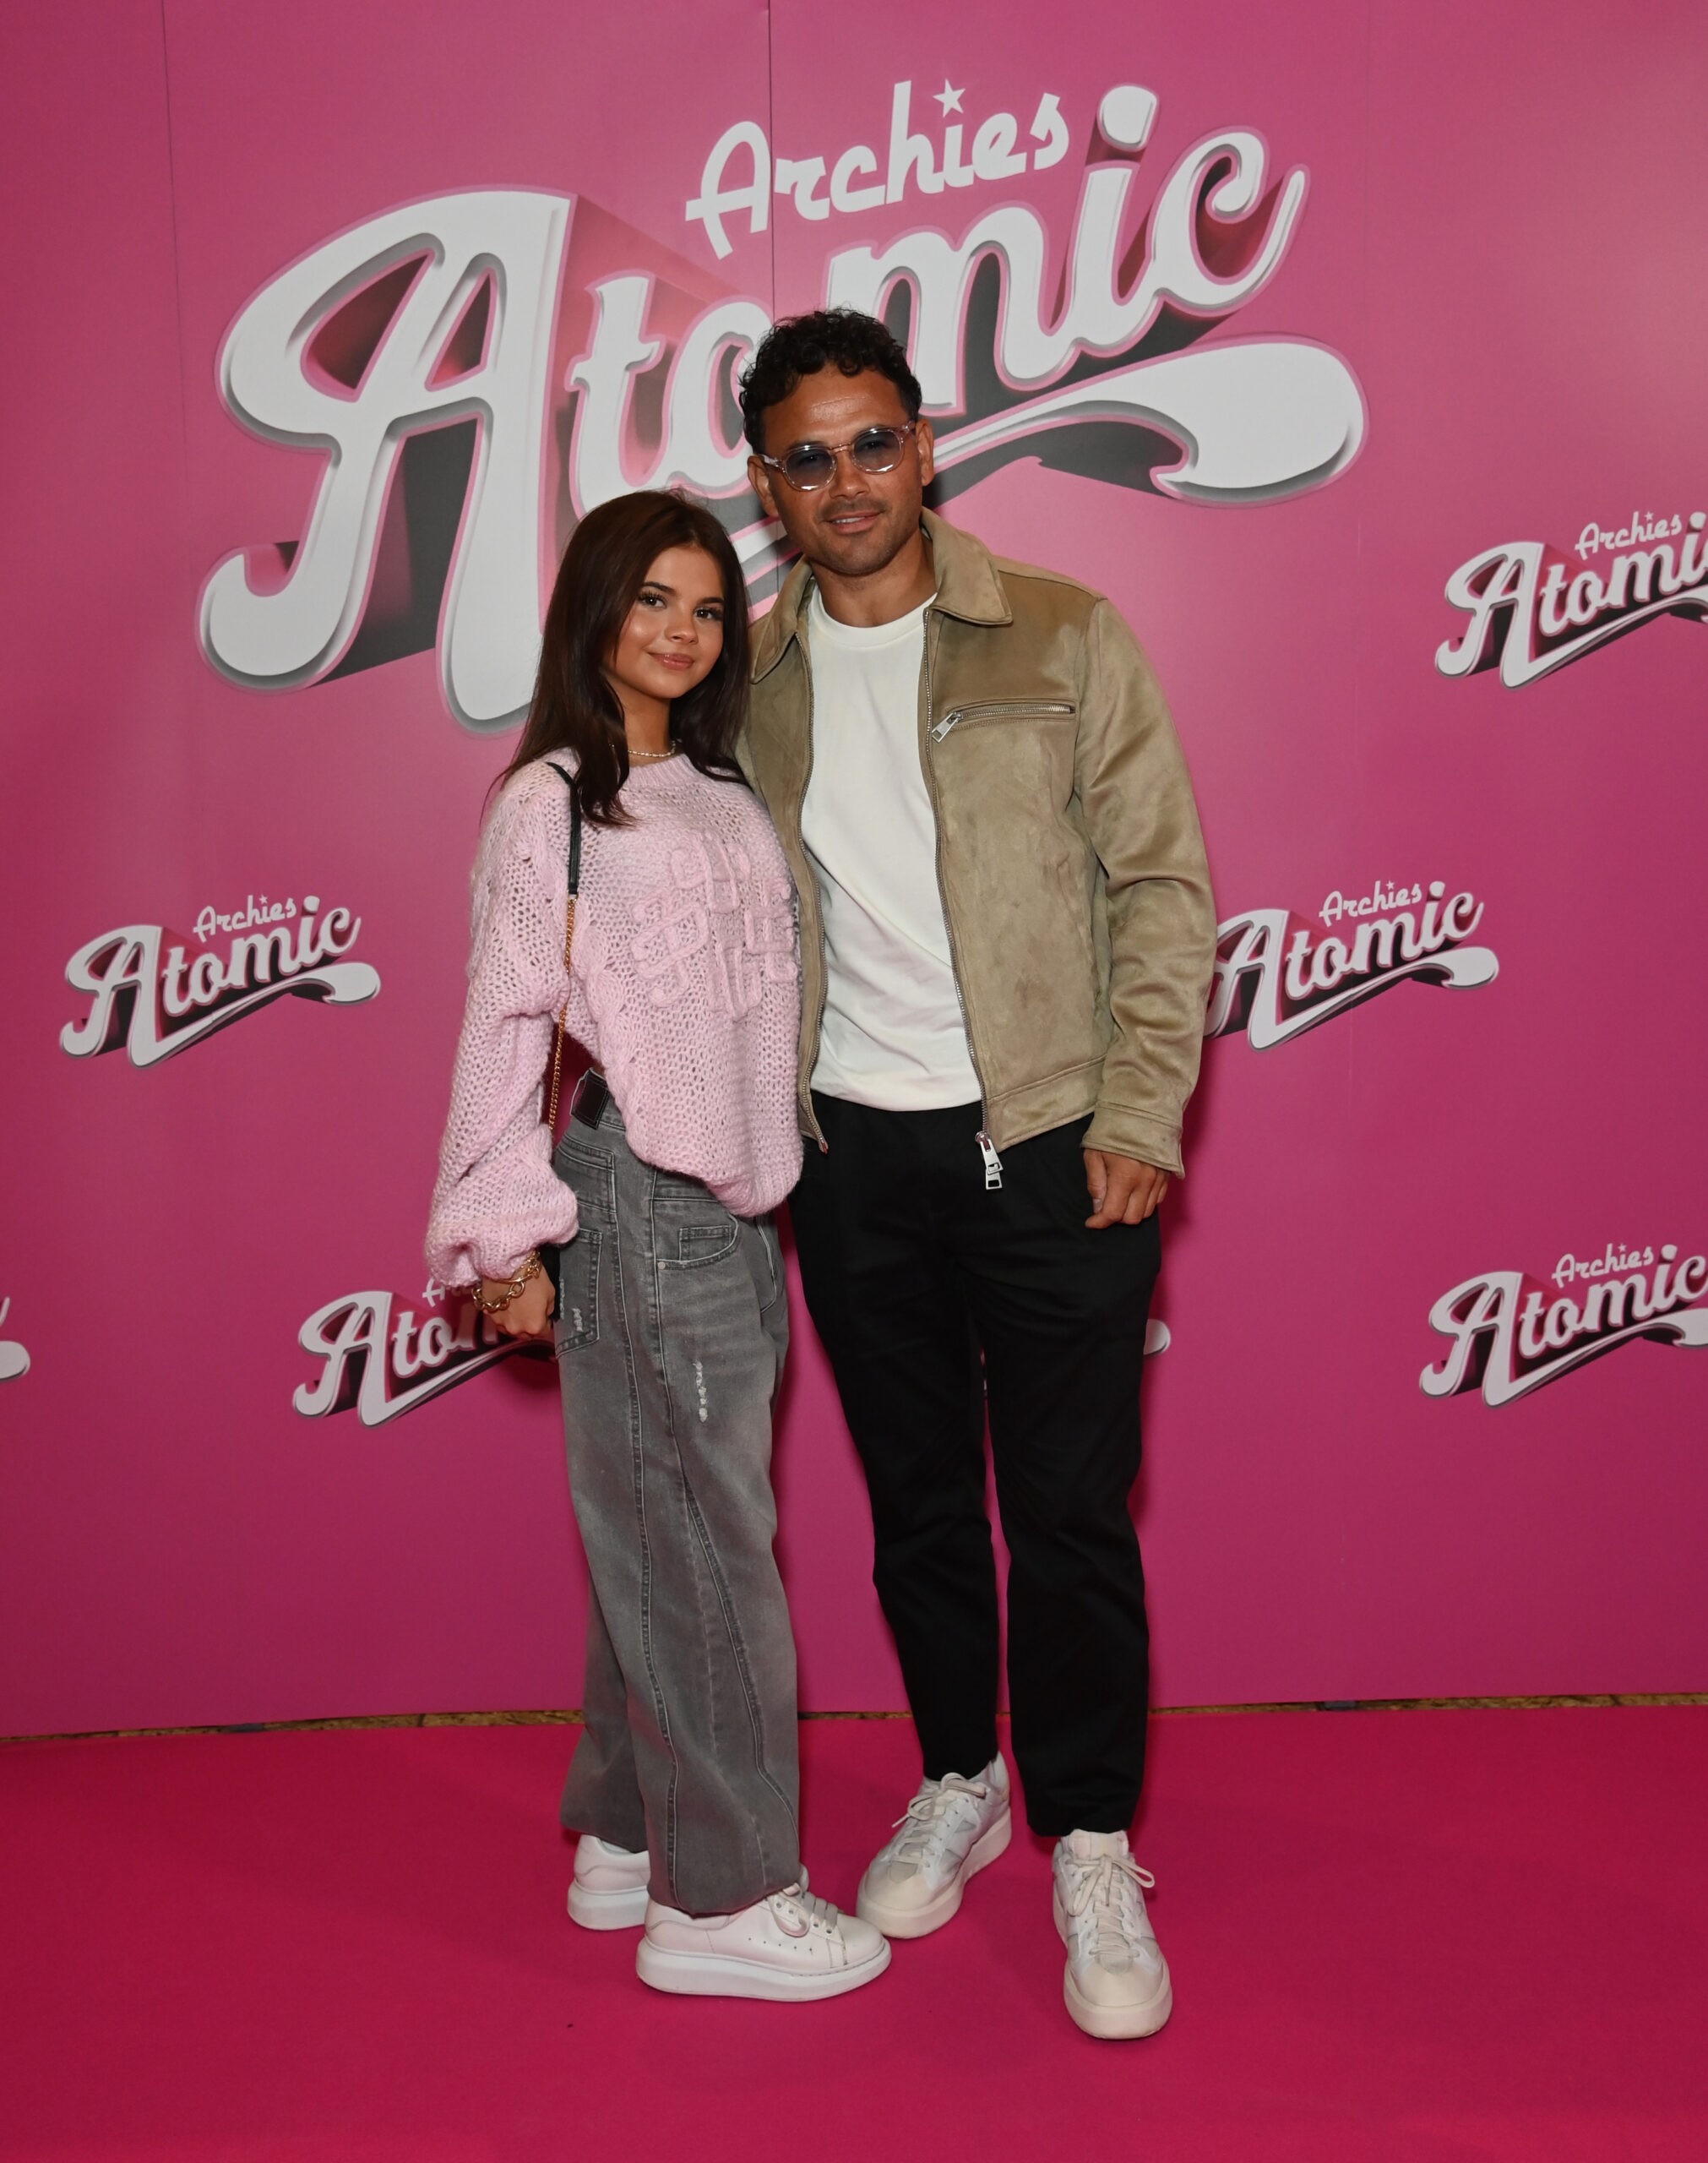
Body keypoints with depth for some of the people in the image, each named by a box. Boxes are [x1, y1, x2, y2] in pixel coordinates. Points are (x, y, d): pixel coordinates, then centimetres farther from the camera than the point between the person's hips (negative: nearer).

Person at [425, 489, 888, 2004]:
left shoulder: (718, 789, 15)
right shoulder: (551, 802, -6)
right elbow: (505, 1019, -9)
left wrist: (769, 1167, 11)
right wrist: (505, 1236, -11)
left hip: (733, 1197, 7)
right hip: (636, 1197, -7)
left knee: (665, 1527, 14)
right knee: (703, 1537, -1)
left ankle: (629, 1837, 28)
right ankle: (720, 1895, 13)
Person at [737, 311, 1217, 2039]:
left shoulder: (1063, 638, -2)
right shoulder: (748, 679, 6)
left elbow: (1162, 885, -3)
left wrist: (1139, 1116, -9)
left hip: (1046, 1140, -3)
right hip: (852, 1151, 3)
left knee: (1070, 1510, 3)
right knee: (917, 1503, 15)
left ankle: (1092, 1845, 22)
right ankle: (957, 1785, 36)